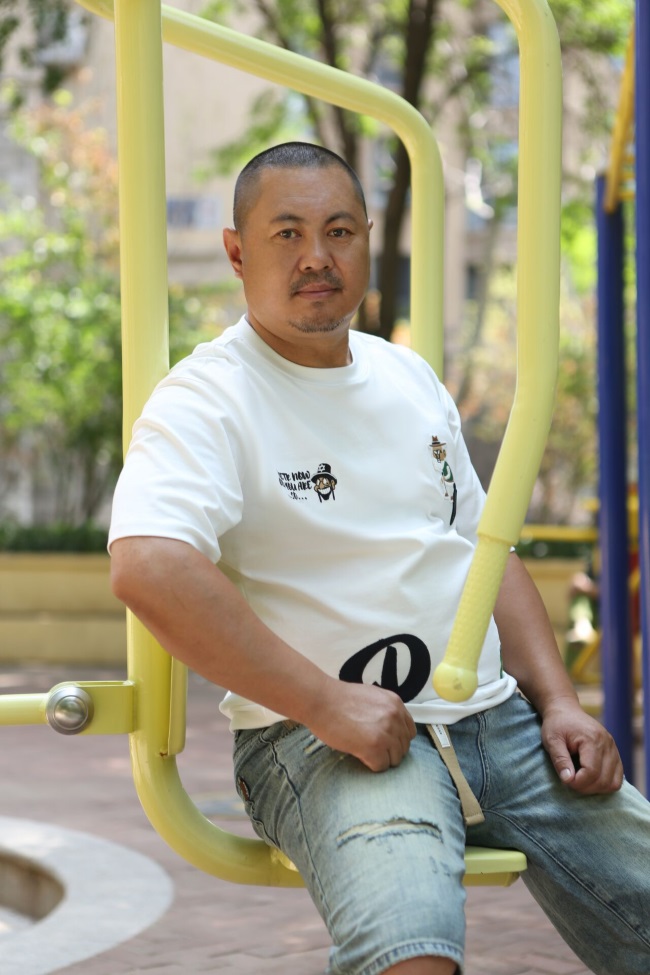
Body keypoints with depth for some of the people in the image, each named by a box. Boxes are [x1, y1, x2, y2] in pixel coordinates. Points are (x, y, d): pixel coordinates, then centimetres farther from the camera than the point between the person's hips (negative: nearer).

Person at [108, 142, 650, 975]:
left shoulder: (410, 377, 17)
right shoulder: (208, 398, -8)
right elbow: (149, 570, -26)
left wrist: (557, 702, 8)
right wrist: (329, 704, -23)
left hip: (496, 719, 7)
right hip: (321, 738, -7)